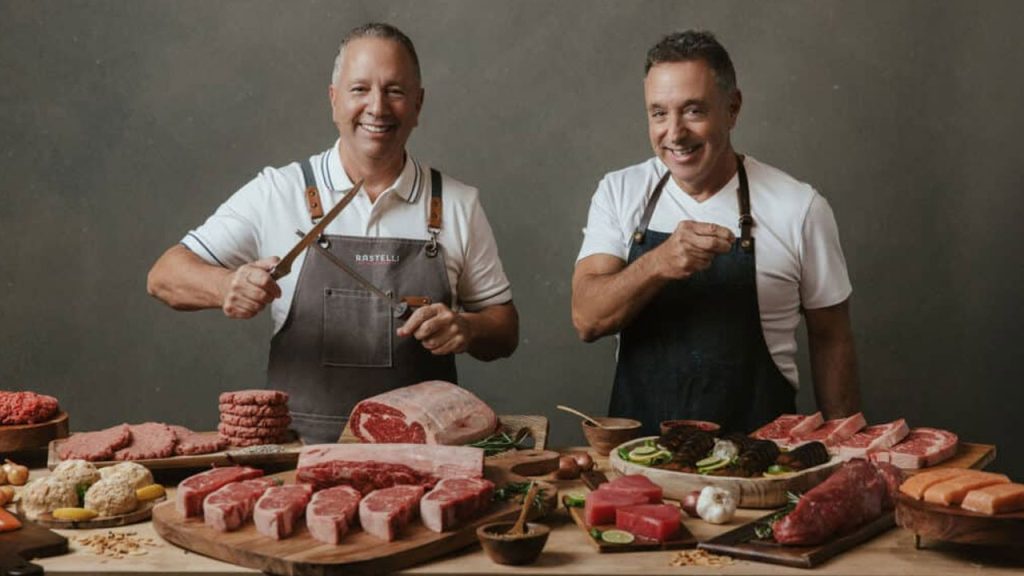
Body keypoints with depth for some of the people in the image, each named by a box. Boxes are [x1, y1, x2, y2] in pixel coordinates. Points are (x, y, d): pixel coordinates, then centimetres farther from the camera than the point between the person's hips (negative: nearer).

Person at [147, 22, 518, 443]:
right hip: (302, 446, -1)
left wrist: (467, 328, -9)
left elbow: (505, 332, 13)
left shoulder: (458, 205, 8)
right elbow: (164, 276, 3)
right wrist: (226, 286, -17)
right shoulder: (276, 192, 5)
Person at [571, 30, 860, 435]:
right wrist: (658, 263, -23)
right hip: (639, 443, 1)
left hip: (756, 449, -1)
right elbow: (587, 320, -7)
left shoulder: (799, 208, -2)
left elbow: (830, 340, 7)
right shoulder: (619, 193, 4)